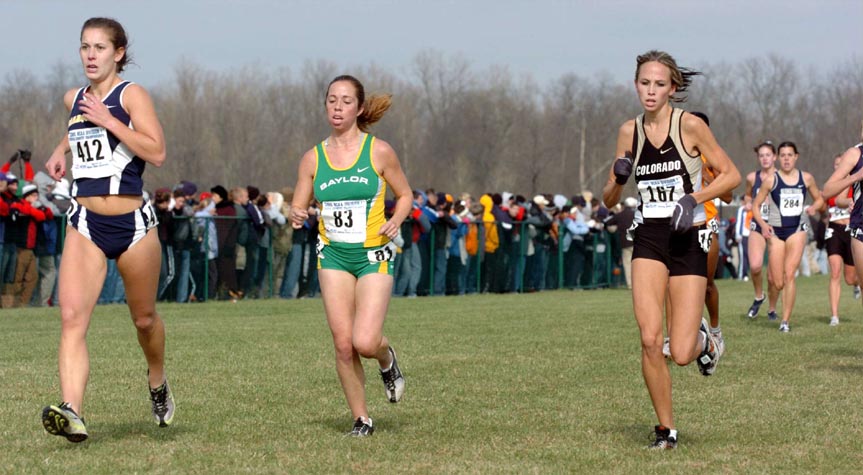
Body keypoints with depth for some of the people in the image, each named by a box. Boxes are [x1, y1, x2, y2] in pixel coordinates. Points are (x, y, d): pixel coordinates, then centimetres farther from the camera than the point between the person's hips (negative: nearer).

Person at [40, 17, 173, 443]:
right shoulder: (74, 100, 10)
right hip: (85, 223, 3)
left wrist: (108, 120, -20)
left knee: (144, 318, 13)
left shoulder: (131, 95, -6)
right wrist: (61, 150, 17)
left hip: (132, 223, -3)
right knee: (72, 316, -16)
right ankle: (72, 412, -27)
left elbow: (157, 153, -19)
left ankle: (157, 382, 43)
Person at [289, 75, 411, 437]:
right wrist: (297, 216, -14)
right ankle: (361, 419, 12)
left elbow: (405, 195, 7)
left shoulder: (379, 151, -3)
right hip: (333, 255, 3)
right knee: (343, 344, -4)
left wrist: (395, 221, -12)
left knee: (365, 342, -15)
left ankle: (386, 358, 21)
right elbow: (298, 208, 9)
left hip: (374, 256, -3)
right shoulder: (313, 158, 4)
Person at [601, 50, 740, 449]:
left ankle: (703, 340, 30)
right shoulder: (629, 132, 5)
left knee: (681, 353, -9)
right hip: (648, 240, 3)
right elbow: (609, 200, 13)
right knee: (650, 339, -15)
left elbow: (731, 175, -1)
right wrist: (618, 178, -9)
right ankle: (666, 429, 3)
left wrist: (694, 198, -16)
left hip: (688, 240, -3)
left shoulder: (690, 125, -7)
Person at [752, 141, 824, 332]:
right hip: (776, 230, 0)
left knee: (789, 274, -13)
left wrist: (813, 207, -8)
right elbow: (756, 205, 2)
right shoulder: (771, 180, -4)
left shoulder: (806, 178, 2)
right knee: (777, 284, 0)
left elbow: (819, 199, 15)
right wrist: (763, 224, -15)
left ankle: (785, 321, -7)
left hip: (797, 229, 0)